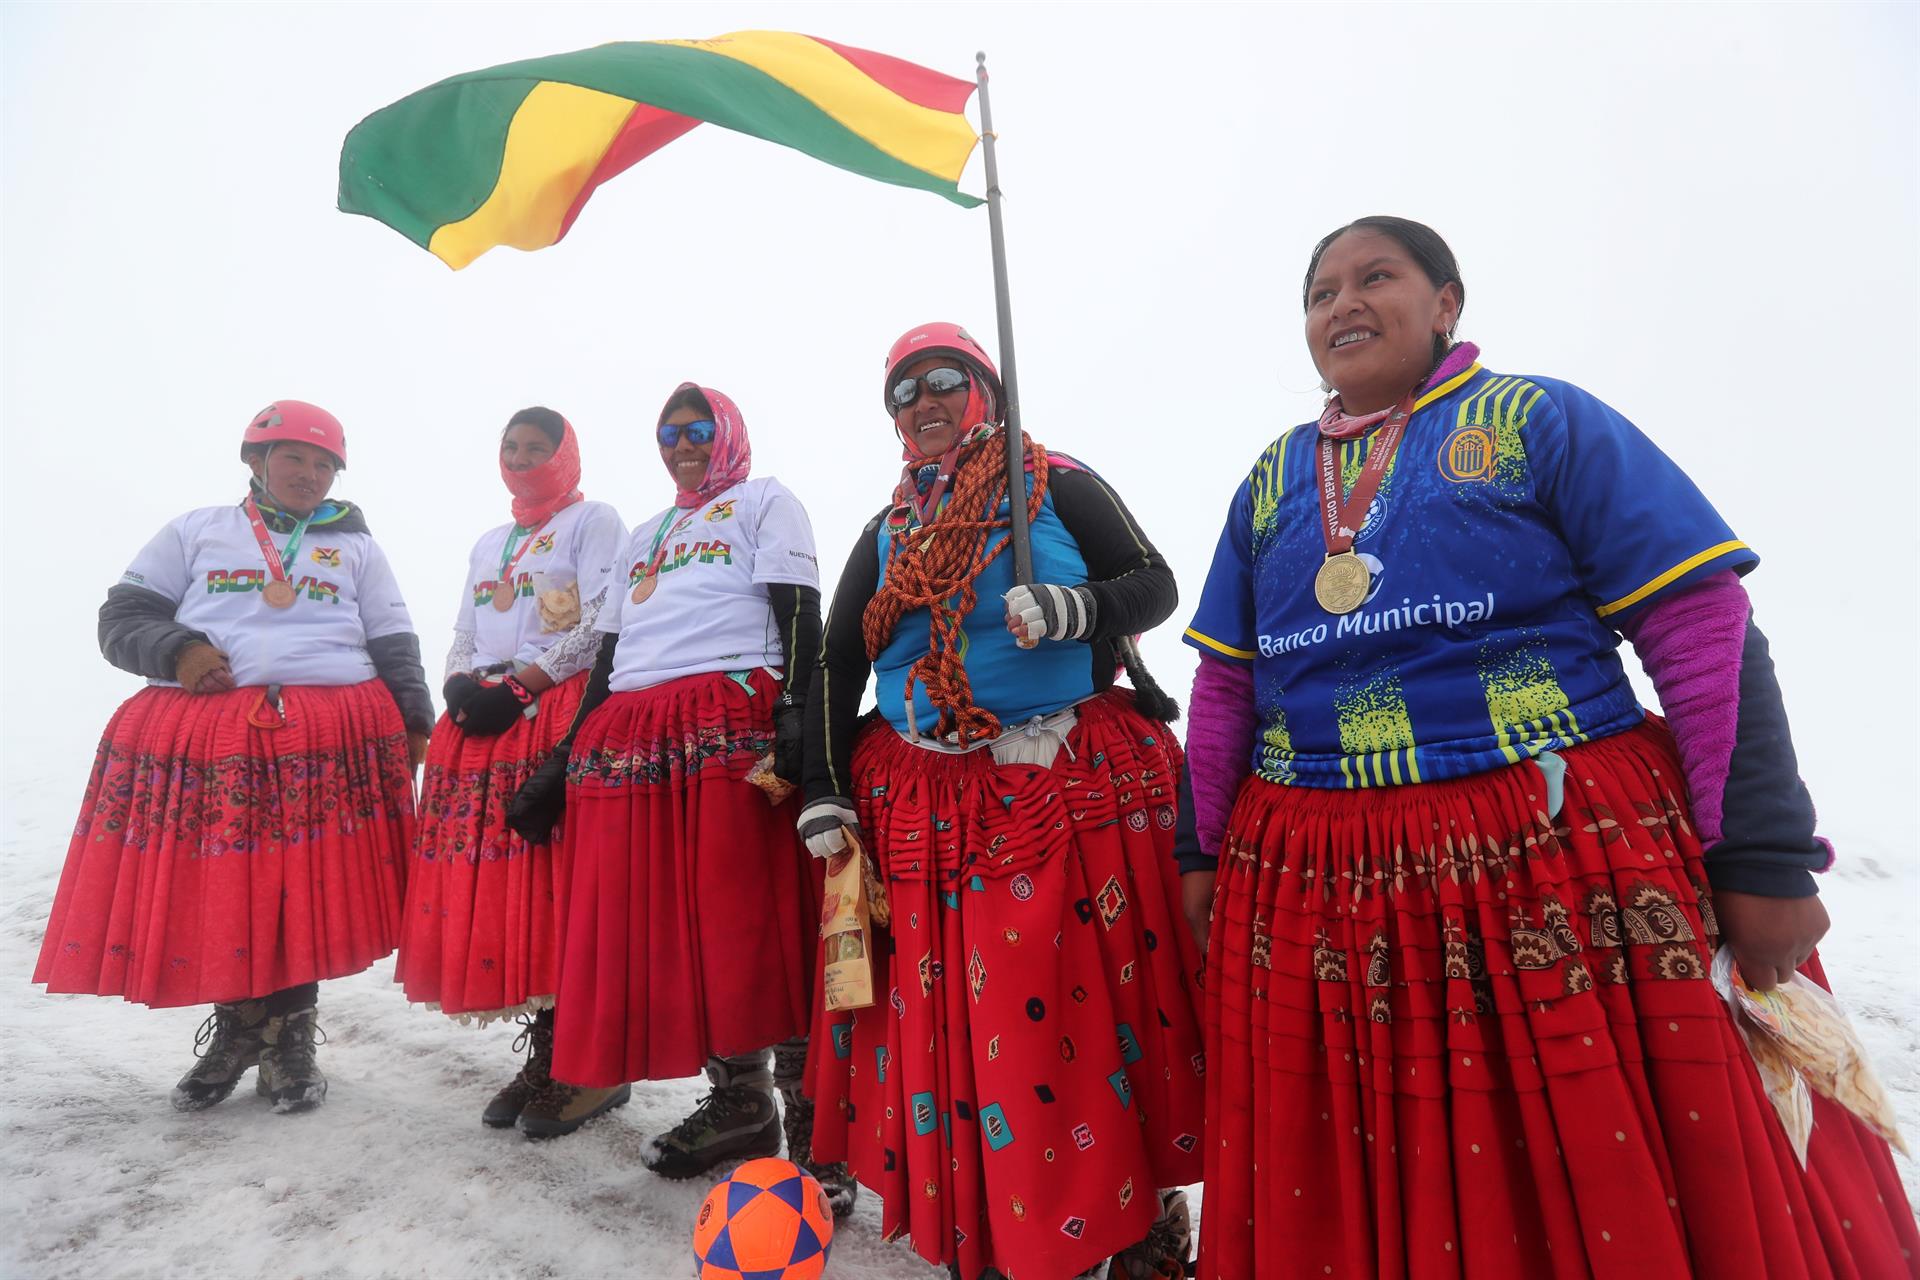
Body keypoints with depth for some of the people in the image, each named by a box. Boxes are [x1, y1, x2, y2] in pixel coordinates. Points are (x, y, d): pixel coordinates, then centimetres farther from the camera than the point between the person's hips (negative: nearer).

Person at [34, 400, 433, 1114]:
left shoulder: (356, 545, 19)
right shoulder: (196, 531, 17)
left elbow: (394, 645, 14)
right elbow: (122, 617, 13)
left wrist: (415, 722, 3)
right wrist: (176, 649, -8)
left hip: (334, 736, 0)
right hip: (202, 730, 1)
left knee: (306, 897, -3)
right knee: (211, 896, 1)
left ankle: (287, 1038, 16)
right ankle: (237, 1027, 24)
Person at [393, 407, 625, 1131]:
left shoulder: (594, 522, 7)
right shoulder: (488, 543, 28)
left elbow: (601, 625, -7)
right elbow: (462, 636, 23)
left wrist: (519, 685, -12)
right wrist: (462, 685, 1)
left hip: (563, 712, -6)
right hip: (481, 719, 7)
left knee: (556, 876, -11)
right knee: (491, 878, 1)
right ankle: (543, 1054, 11)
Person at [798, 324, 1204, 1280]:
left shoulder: (1060, 488, 4)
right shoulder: (886, 532, 15)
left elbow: (1156, 586, 1)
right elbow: (835, 664, 14)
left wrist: (1069, 610, -19)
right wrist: (823, 796, 6)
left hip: (1071, 795, -4)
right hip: (924, 808, 4)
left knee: (1088, 1015, -1)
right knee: (942, 1022, 8)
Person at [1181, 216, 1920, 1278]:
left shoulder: (1539, 422, 0)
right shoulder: (1273, 479, 12)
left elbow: (1702, 627, -5)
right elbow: (1224, 680, 13)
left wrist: (1765, 856, -10)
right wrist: (1204, 851, 11)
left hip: (1567, 874, -3)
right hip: (1321, 893, 4)